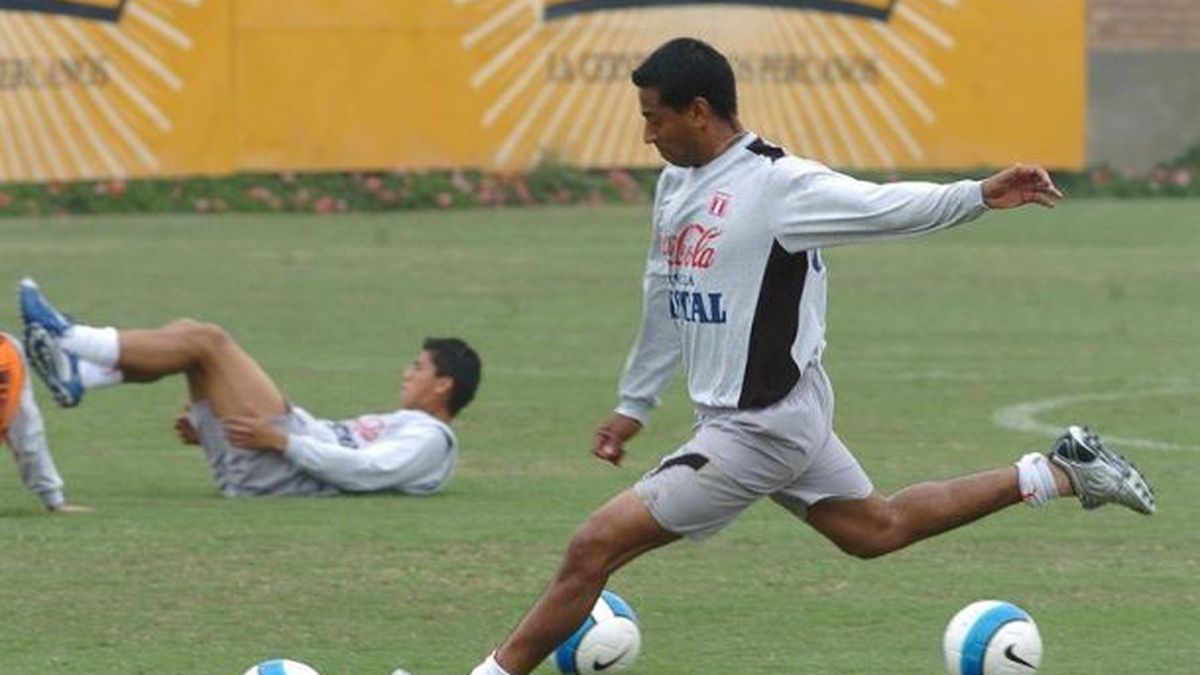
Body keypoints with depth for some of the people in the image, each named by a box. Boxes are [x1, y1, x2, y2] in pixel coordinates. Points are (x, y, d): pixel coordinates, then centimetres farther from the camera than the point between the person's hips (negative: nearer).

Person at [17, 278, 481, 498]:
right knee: (188, 335, 5)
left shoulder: (429, 439, -1)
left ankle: (69, 340, -13)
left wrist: (279, 441, -22)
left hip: (270, 469, -10)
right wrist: (207, 432, 20)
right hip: (261, 467, 10)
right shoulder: (403, 427, 30)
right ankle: (77, 376, -10)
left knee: (205, 341, -14)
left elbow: (362, 470, -19)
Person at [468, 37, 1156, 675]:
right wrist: (634, 405, 27)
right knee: (878, 528, 25)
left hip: (759, 430, -10)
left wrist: (980, 194, -42)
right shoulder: (679, 182, 8)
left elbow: (888, 206, -26)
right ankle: (1054, 474, 31)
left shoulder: (776, 184, -19)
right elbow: (667, 303, 20)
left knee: (595, 547, -12)